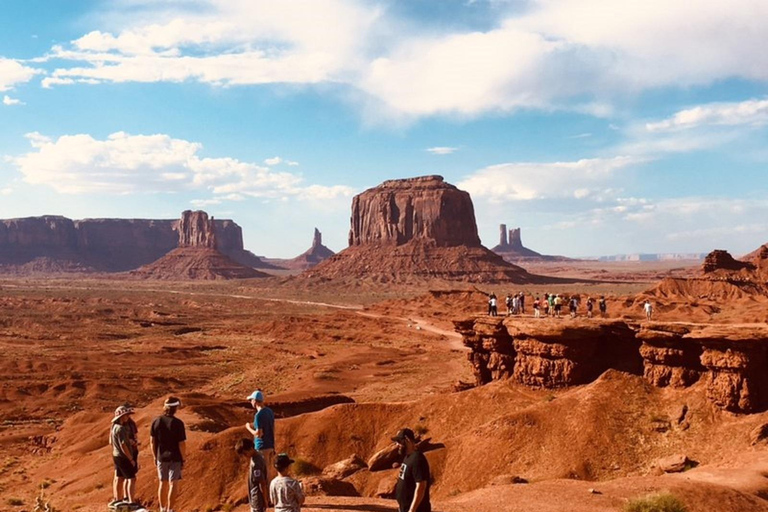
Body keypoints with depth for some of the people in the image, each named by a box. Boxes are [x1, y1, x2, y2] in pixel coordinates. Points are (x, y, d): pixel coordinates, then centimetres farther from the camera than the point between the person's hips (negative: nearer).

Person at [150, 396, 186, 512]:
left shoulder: (156, 421, -4)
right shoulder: (178, 423, -17)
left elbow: (152, 441, 3)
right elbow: (182, 444, -15)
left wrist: (155, 457, 14)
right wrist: (184, 458, -3)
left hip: (161, 458, 5)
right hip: (175, 458, -5)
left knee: (163, 483, 15)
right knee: (174, 484, 3)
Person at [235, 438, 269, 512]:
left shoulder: (256, 463, -26)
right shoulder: (256, 456, 5)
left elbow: (262, 483, -22)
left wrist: (265, 500, -16)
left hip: (257, 497, -10)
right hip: (256, 497, 10)